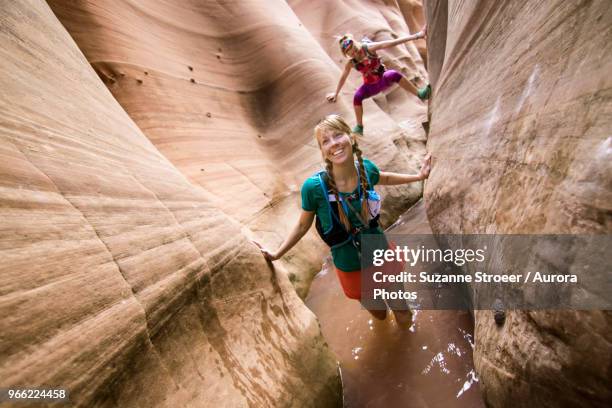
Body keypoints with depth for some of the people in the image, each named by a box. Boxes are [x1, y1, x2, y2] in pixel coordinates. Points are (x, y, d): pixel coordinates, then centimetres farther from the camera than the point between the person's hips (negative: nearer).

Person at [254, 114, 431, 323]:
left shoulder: (366, 168, -20)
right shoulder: (314, 187, -30)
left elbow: (384, 178, 6)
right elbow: (303, 225, -11)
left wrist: (418, 176, 8)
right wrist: (277, 254, -11)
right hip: (350, 266, -1)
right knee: (378, 312, 28)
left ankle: (400, 309, 67)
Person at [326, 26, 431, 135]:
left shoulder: (369, 48, -22)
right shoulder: (350, 63, -14)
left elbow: (392, 42, -30)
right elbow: (343, 77, 3)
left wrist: (417, 35, -35)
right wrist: (336, 93, 13)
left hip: (384, 79, -2)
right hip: (371, 86, 2)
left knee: (393, 74, -37)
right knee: (357, 96, -28)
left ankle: (420, 94, -33)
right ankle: (359, 127, -14)